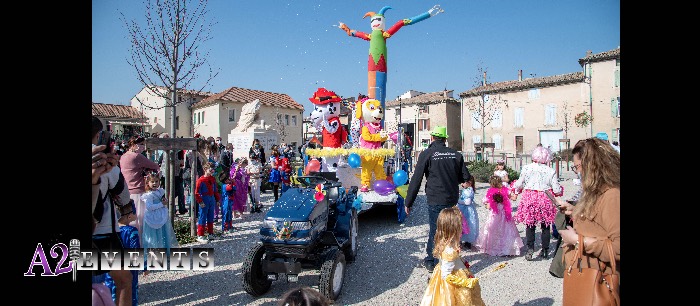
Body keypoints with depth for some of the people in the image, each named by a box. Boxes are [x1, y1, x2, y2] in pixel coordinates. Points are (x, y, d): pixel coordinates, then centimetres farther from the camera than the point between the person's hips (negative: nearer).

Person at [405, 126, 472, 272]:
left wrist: (408, 202, -4)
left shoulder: (426, 154, -8)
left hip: (435, 199, -4)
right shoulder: (456, 154, 4)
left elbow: (416, 180, -9)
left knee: (435, 230, 5)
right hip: (452, 199, 5)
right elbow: (465, 177, 8)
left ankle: (431, 261, 16)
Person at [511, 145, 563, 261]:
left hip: (529, 199, -1)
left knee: (530, 225, 9)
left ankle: (530, 248, -3)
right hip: (545, 199, 1)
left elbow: (519, 184, 1)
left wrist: (516, 191, 21)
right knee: (545, 226, 15)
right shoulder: (550, 171, -2)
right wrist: (559, 191, 22)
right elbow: (556, 190, 0)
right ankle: (545, 251, 23)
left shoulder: (526, 168, -3)